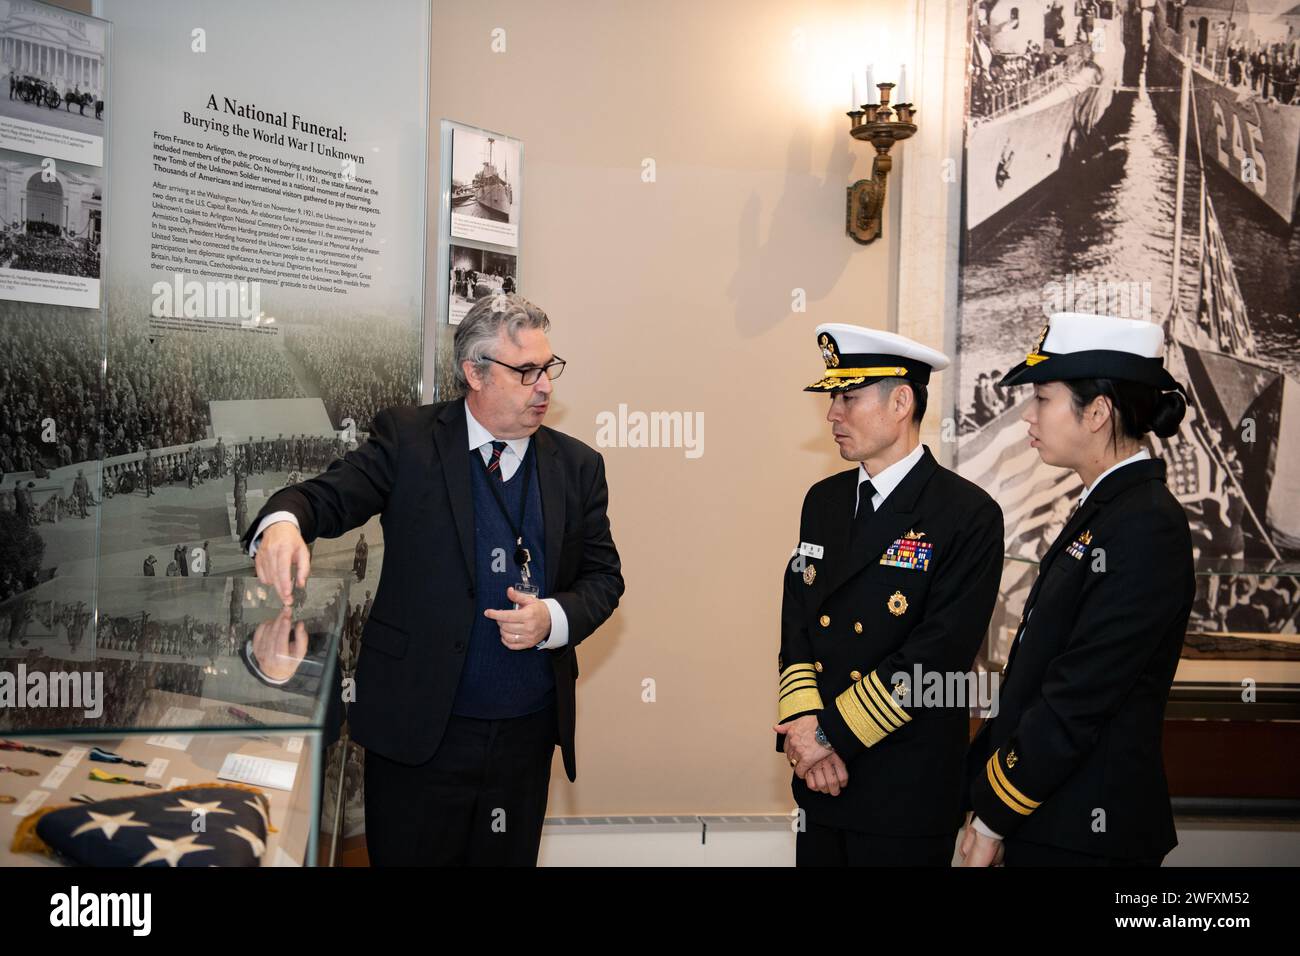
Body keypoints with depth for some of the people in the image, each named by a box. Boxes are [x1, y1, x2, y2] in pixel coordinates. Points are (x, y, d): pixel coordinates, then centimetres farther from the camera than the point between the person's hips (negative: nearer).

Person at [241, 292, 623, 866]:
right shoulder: (407, 438, -4)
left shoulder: (577, 466, 4)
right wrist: (283, 523, -34)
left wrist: (553, 618, -13)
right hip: (418, 730, -3)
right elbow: (329, 496, -10)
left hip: (527, 734, 3)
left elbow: (603, 576, 7)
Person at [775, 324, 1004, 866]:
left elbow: (939, 654, -18)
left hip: (907, 793, -5)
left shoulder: (969, 516, -13)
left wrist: (832, 732, -15)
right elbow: (796, 624, 4)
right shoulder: (823, 500, 7)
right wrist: (803, 725, -10)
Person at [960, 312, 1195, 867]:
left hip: (1085, 835, -8)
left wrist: (993, 819, -13)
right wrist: (987, 801, 7)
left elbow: (1080, 697, -21)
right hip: (1045, 820, 8)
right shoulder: (1101, 509, 9)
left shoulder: (1147, 526, -19)